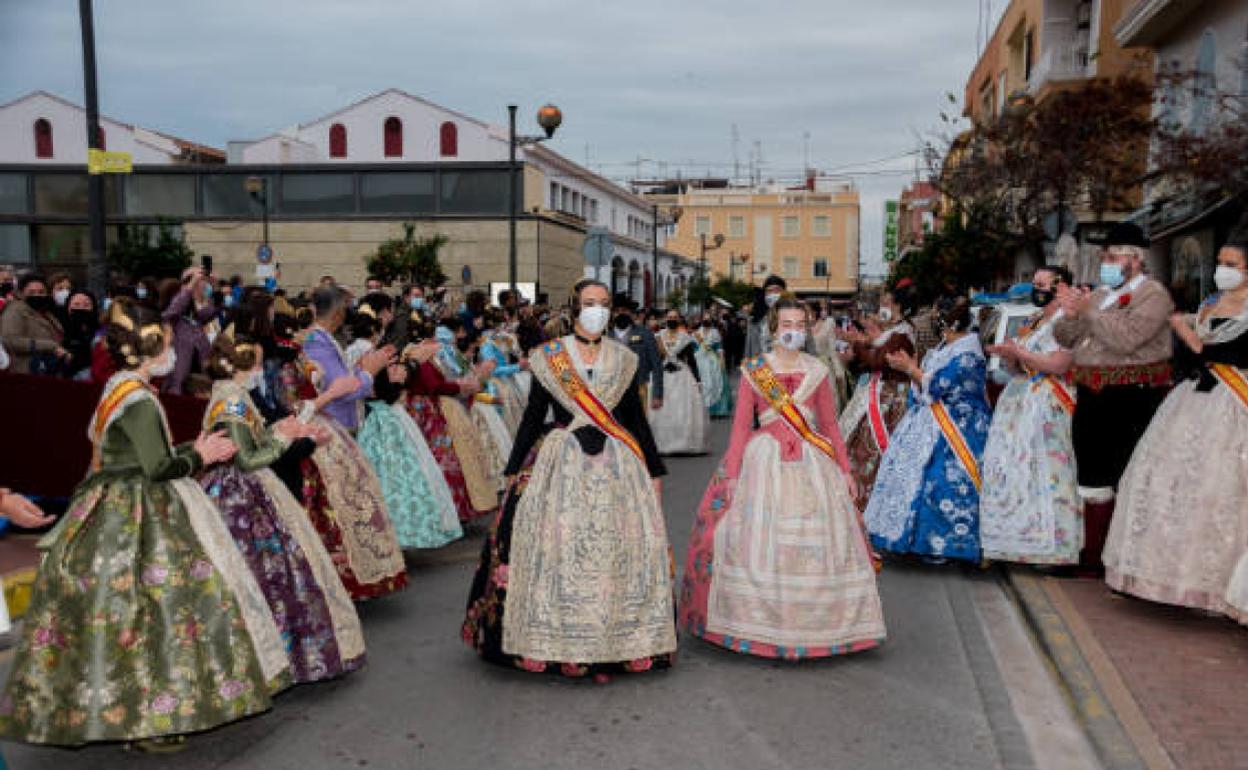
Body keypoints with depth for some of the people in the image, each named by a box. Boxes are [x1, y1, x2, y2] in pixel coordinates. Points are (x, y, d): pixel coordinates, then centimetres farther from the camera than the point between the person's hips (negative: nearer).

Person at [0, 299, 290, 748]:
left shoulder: (118, 390, 11)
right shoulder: (139, 400, -18)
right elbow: (159, 468, -22)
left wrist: (195, 450, 14)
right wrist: (199, 457, -5)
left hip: (111, 514, 10)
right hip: (137, 520, -10)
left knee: (104, 608, 14)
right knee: (156, 606, -4)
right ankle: (148, 716, 3)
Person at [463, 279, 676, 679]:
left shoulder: (624, 360, 10)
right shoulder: (548, 357, 5)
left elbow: (637, 419, 13)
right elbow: (533, 417, 7)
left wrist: (654, 470, 12)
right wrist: (513, 470, 5)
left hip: (619, 465, 2)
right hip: (563, 463, -1)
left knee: (621, 547, -2)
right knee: (557, 545, -5)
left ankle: (616, 643, 12)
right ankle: (558, 644, 8)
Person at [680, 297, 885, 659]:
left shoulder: (818, 372, 8)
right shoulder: (753, 371, 3)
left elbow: (831, 425, 12)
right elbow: (741, 426, 1)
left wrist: (845, 470, 8)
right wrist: (732, 474, -5)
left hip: (812, 463, 2)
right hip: (764, 460, -1)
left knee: (814, 541, 1)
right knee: (757, 541, -3)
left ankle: (813, 622, 13)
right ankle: (760, 622, 9)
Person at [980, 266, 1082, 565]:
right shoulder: (1031, 323, 22)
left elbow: (1059, 364, -14)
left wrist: (1018, 351, -12)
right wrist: (1008, 356, 1)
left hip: (1047, 406, -8)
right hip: (1016, 402, 8)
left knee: (1044, 473, -10)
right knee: (1010, 472, 3)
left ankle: (1052, 548, -5)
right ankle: (1019, 542, 8)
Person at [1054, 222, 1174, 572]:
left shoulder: (1153, 294, -6)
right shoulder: (1099, 294, 16)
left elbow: (1126, 338, -22)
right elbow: (1065, 339, 17)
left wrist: (1089, 311, -16)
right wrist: (1069, 315, -3)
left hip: (1132, 399, -7)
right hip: (1092, 396, 7)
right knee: (1093, 477, 12)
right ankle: (1093, 553, 22)